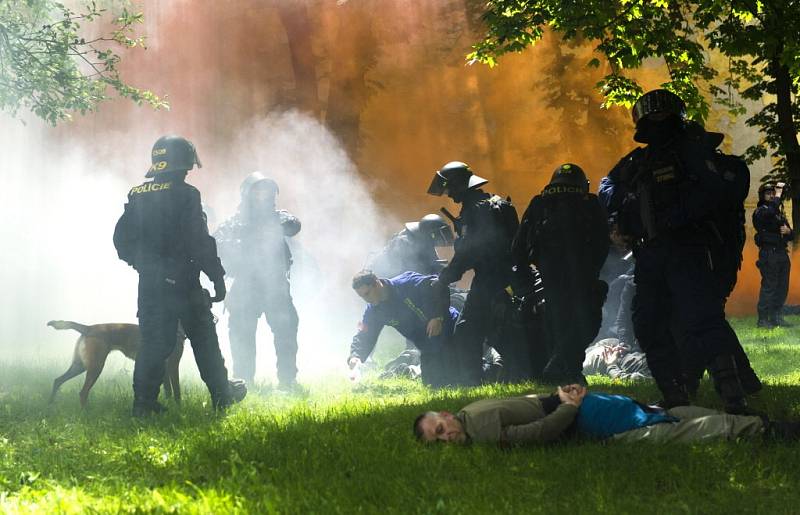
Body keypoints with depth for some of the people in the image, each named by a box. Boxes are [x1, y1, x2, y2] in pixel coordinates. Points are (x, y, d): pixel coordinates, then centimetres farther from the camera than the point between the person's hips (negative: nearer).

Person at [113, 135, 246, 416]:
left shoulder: (137, 195, 7)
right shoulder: (185, 195, -12)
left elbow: (121, 239, 11)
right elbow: (199, 242, -16)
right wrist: (217, 276, -11)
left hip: (149, 284, 5)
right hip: (183, 282, -5)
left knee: (153, 342, 8)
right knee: (204, 339, 9)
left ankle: (144, 401, 4)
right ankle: (222, 395, 19)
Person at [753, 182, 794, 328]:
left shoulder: (780, 213, 21)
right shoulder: (760, 212, -3)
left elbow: (790, 236, 23)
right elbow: (771, 211, -28)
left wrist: (788, 231, 0)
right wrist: (778, 194, -18)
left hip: (782, 253, 8)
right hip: (769, 254, -8)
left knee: (782, 287, 7)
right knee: (769, 287, -11)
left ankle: (777, 318, 14)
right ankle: (763, 319, -8)